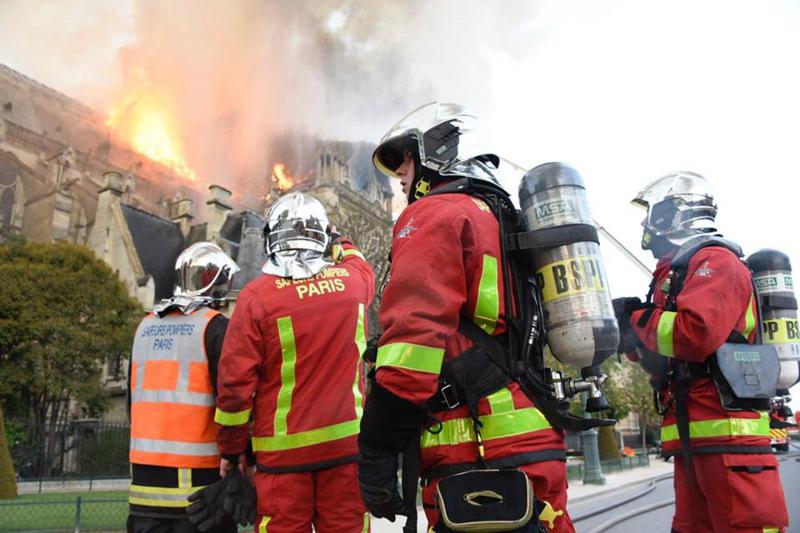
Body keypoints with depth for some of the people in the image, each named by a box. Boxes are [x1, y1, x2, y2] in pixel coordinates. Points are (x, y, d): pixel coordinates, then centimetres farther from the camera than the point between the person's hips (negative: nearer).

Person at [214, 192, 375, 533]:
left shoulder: (258, 295, -9)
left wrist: (231, 447, 4)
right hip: (345, 441, 3)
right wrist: (338, 244, 43)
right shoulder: (353, 281, -1)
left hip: (284, 448, -2)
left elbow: (235, 380, -8)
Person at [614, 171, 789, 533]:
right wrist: (633, 337, 6)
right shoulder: (676, 271, 22)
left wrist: (634, 319, -8)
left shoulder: (714, 259, -5)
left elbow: (694, 334, -23)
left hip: (726, 433, -9)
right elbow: (662, 359, 24)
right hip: (691, 437, 9)